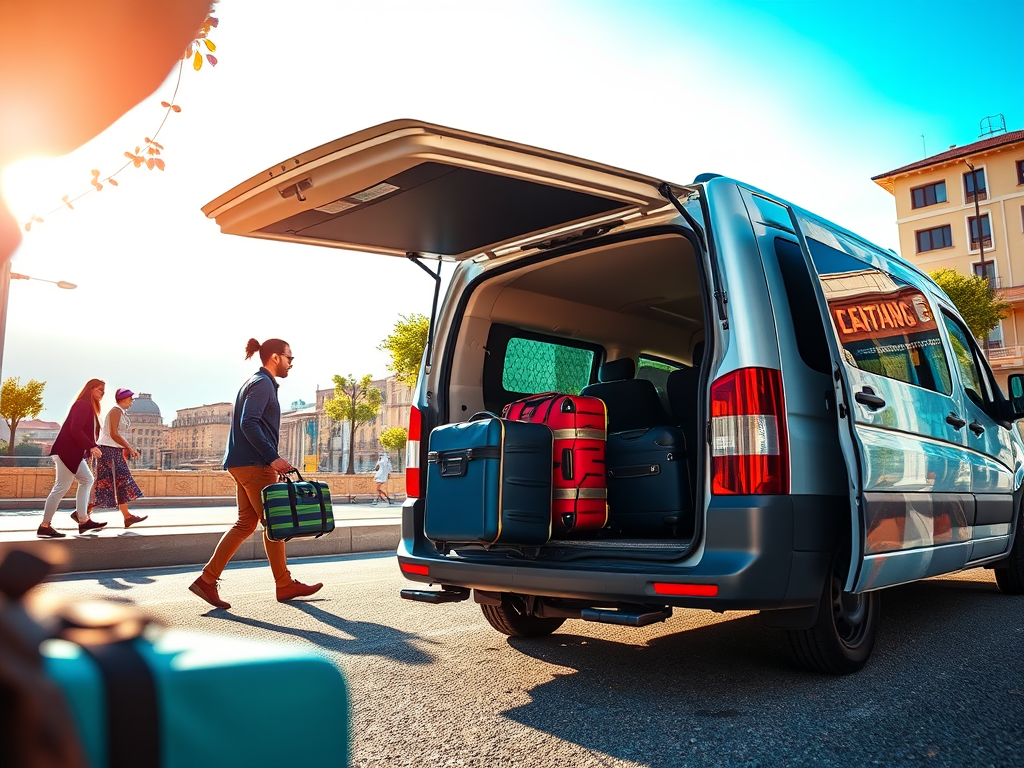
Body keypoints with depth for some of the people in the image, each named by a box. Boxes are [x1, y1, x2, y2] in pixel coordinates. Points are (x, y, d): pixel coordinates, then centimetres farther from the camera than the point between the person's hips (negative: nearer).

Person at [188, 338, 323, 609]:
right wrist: (272, 457, -24)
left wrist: (271, 460, 19)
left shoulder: (259, 383, 21)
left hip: (243, 463, 10)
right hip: (254, 464, -10)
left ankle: (207, 580, 6)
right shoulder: (263, 383, -10)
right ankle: (285, 585, 7)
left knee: (246, 523, 9)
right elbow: (249, 423, -21)